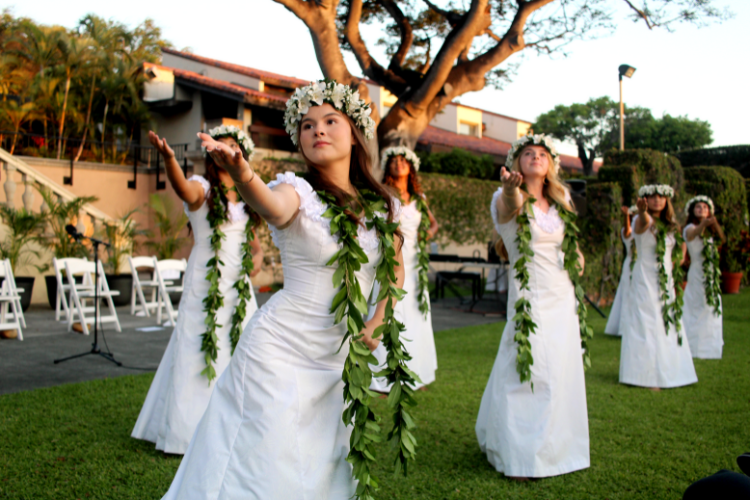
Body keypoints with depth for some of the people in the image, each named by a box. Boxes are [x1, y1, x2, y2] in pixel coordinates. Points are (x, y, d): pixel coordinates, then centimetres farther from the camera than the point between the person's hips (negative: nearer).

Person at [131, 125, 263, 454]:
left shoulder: (246, 199, 14)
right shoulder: (203, 188, -3)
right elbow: (183, 188, -28)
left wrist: (257, 257, 0)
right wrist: (168, 158, -48)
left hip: (239, 286, 6)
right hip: (205, 285, -5)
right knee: (199, 355, -3)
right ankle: (191, 429, 9)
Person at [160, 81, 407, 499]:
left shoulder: (382, 206, 4)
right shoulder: (299, 191, -10)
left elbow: (396, 269, 17)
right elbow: (274, 209, -35)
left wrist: (377, 323, 3)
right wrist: (242, 174, -56)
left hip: (337, 358, 5)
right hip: (280, 351, -4)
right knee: (266, 466, 0)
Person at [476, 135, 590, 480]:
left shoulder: (560, 202, 12)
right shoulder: (508, 199, -6)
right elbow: (511, 207, -32)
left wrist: (576, 259, 5)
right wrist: (510, 188, -54)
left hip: (563, 299, 6)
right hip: (530, 299, -6)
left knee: (561, 375, 11)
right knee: (528, 376, -6)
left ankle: (556, 448, 27)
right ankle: (518, 457, 6)